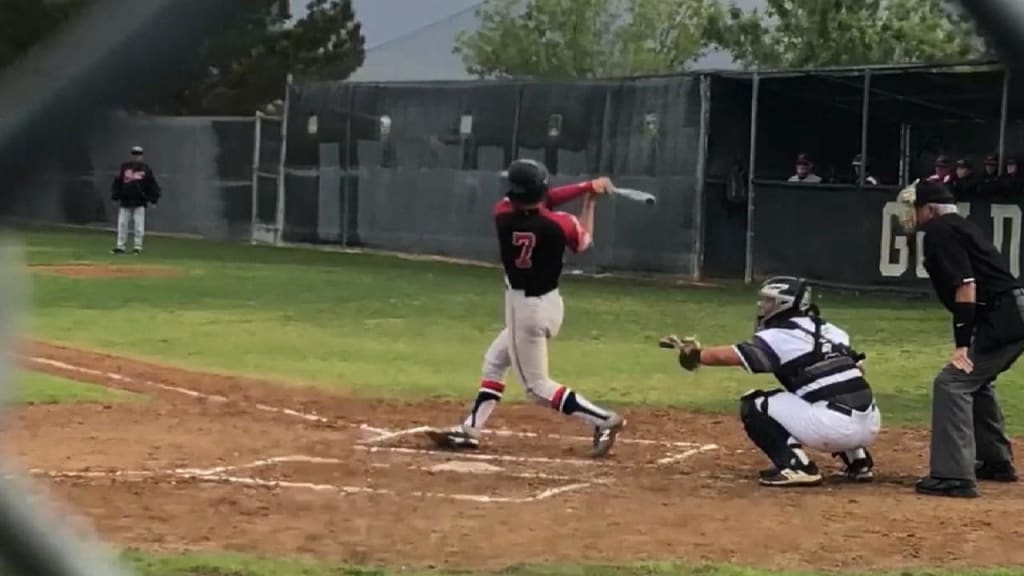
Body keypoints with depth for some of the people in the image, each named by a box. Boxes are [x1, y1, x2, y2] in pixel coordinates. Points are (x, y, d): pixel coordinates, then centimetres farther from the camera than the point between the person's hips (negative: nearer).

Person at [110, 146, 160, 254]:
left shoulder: (145, 169, 3)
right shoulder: (124, 167, 7)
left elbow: (152, 184, 3)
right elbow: (117, 182, 10)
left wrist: (153, 198, -4)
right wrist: (115, 196, 3)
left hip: (139, 203, -2)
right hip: (125, 202, 2)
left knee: (139, 226, -2)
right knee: (122, 225, 4)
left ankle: (137, 247, 5)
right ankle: (120, 246, 11)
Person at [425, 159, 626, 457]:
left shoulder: (503, 216, -20)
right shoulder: (559, 224, -16)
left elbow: (537, 203, -5)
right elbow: (583, 242, 5)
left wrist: (586, 186, -3)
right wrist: (590, 198, 12)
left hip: (524, 308, -5)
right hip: (546, 304, 5)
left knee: (537, 387, 5)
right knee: (494, 361, 22)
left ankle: (603, 420, -5)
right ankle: (470, 429, 23)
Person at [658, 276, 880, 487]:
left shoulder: (780, 336, -1)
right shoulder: (830, 330, 18)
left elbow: (727, 356, -1)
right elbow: (858, 367, 19)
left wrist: (693, 354, 16)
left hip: (835, 427, -7)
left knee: (754, 406, 3)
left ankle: (797, 466, -5)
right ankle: (858, 461, 25)